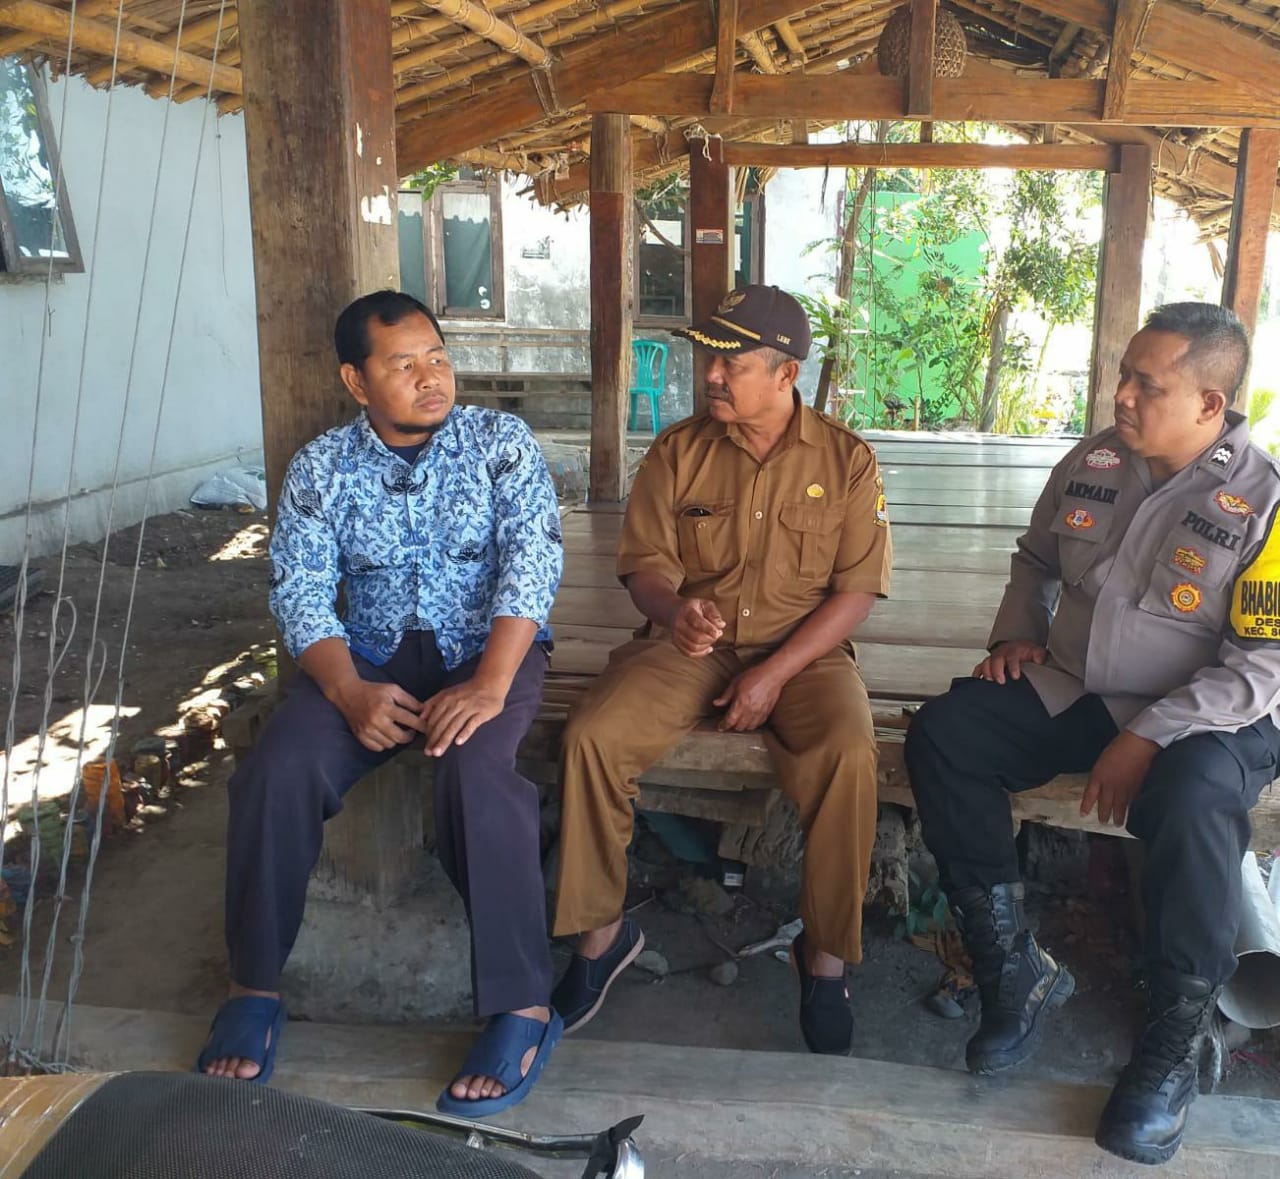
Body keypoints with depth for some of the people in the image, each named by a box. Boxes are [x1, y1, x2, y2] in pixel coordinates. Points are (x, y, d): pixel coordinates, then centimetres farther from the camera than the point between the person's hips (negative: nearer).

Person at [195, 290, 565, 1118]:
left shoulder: (502, 442, -4)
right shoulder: (320, 468, 2)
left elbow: (533, 559, -15)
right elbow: (300, 592, -3)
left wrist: (490, 684, -28)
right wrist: (350, 692, -21)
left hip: (489, 647, -2)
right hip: (369, 654, 3)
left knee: (477, 771, -33)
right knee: (277, 772, -23)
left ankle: (525, 1008, -22)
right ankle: (255, 988, -3)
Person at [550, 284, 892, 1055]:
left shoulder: (846, 459, 1)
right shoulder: (679, 450, 5)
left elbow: (855, 592, -4)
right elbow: (645, 561, 1)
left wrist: (775, 674, -16)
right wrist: (673, 609, -24)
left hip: (802, 650, -1)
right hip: (689, 646, 2)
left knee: (849, 752, -32)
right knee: (591, 737, -24)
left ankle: (827, 954, -11)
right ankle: (603, 930, -3)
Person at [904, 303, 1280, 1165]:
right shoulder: (1092, 463, 3)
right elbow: (1037, 558, 20)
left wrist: (1148, 739, -24)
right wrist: (1019, 634, 3)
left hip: (1202, 718, -5)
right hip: (1065, 692, 6)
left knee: (1191, 802, -37)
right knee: (943, 736, -16)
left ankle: (1174, 1045, -13)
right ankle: (1018, 973, -5)